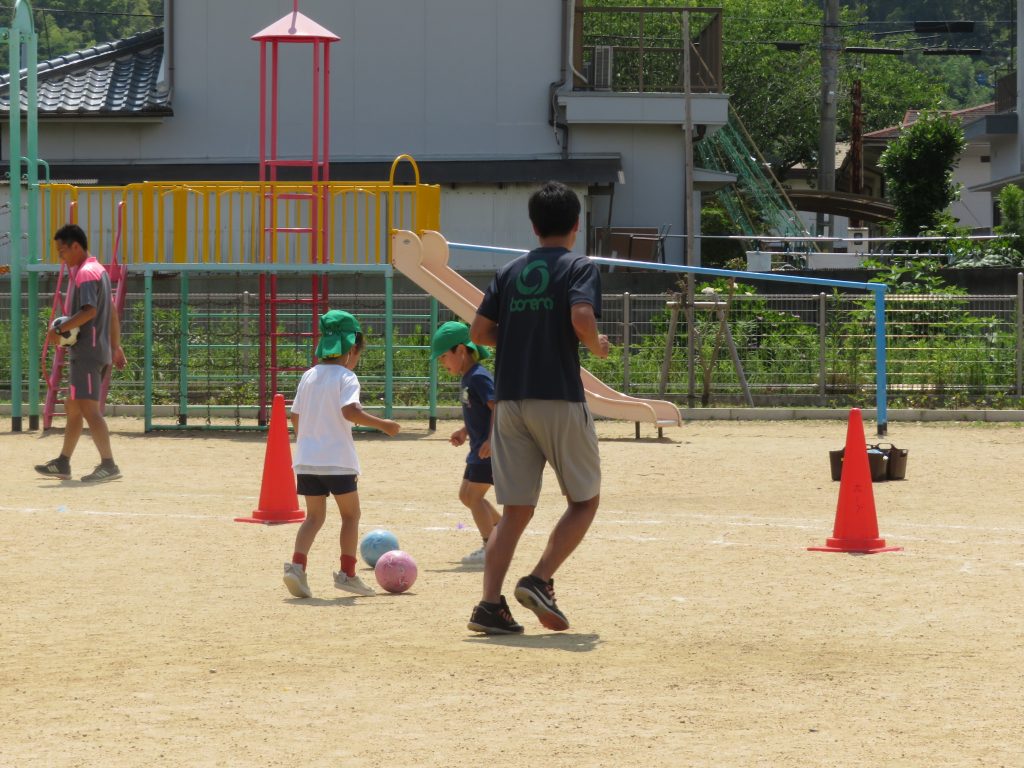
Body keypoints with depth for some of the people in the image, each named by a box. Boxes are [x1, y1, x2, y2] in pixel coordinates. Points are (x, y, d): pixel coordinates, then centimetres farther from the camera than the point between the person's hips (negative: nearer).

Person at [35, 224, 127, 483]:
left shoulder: (85, 273, -13)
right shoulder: (99, 270, 18)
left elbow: (89, 311, -26)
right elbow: (112, 312, 22)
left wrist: (59, 329, -22)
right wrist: (116, 346, 25)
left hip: (86, 352, -10)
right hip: (99, 350, 10)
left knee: (88, 409, -12)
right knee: (72, 408, 15)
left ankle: (108, 465, -16)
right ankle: (63, 464, 21)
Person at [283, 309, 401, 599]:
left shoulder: (309, 376, 11)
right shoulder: (346, 377, -9)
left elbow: (295, 416, 15)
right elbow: (350, 411, -24)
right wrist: (381, 424, -18)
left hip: (307, 459, 6)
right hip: (337, 461, -6)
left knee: (314, 516, 10)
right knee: (351, 513, 10)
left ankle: (297, 565, -11)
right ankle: (347, 573, 9)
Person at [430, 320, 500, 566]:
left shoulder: (479, 377, -18)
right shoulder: (467, 378, 13)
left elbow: (497, 407, -26)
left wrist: (492, 439, -30)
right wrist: (464, 431, 18)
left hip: (489, 450, -11)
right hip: (479, 448, 11)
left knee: (474, 495, -10)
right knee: (466, 495, 17)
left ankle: (490, 547, -10)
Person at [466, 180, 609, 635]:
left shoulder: (510, 272, 12)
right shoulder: (578, 268, -2)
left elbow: (480, 332, 9)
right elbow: (582, 319, -19)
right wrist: (597, 345, 1)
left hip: (509, 401, 5)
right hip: (559, 399, -5)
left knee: (516, 510, 7)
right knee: (585, 499, 9)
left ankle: (490, 605, -4)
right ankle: (540, 581, -7)